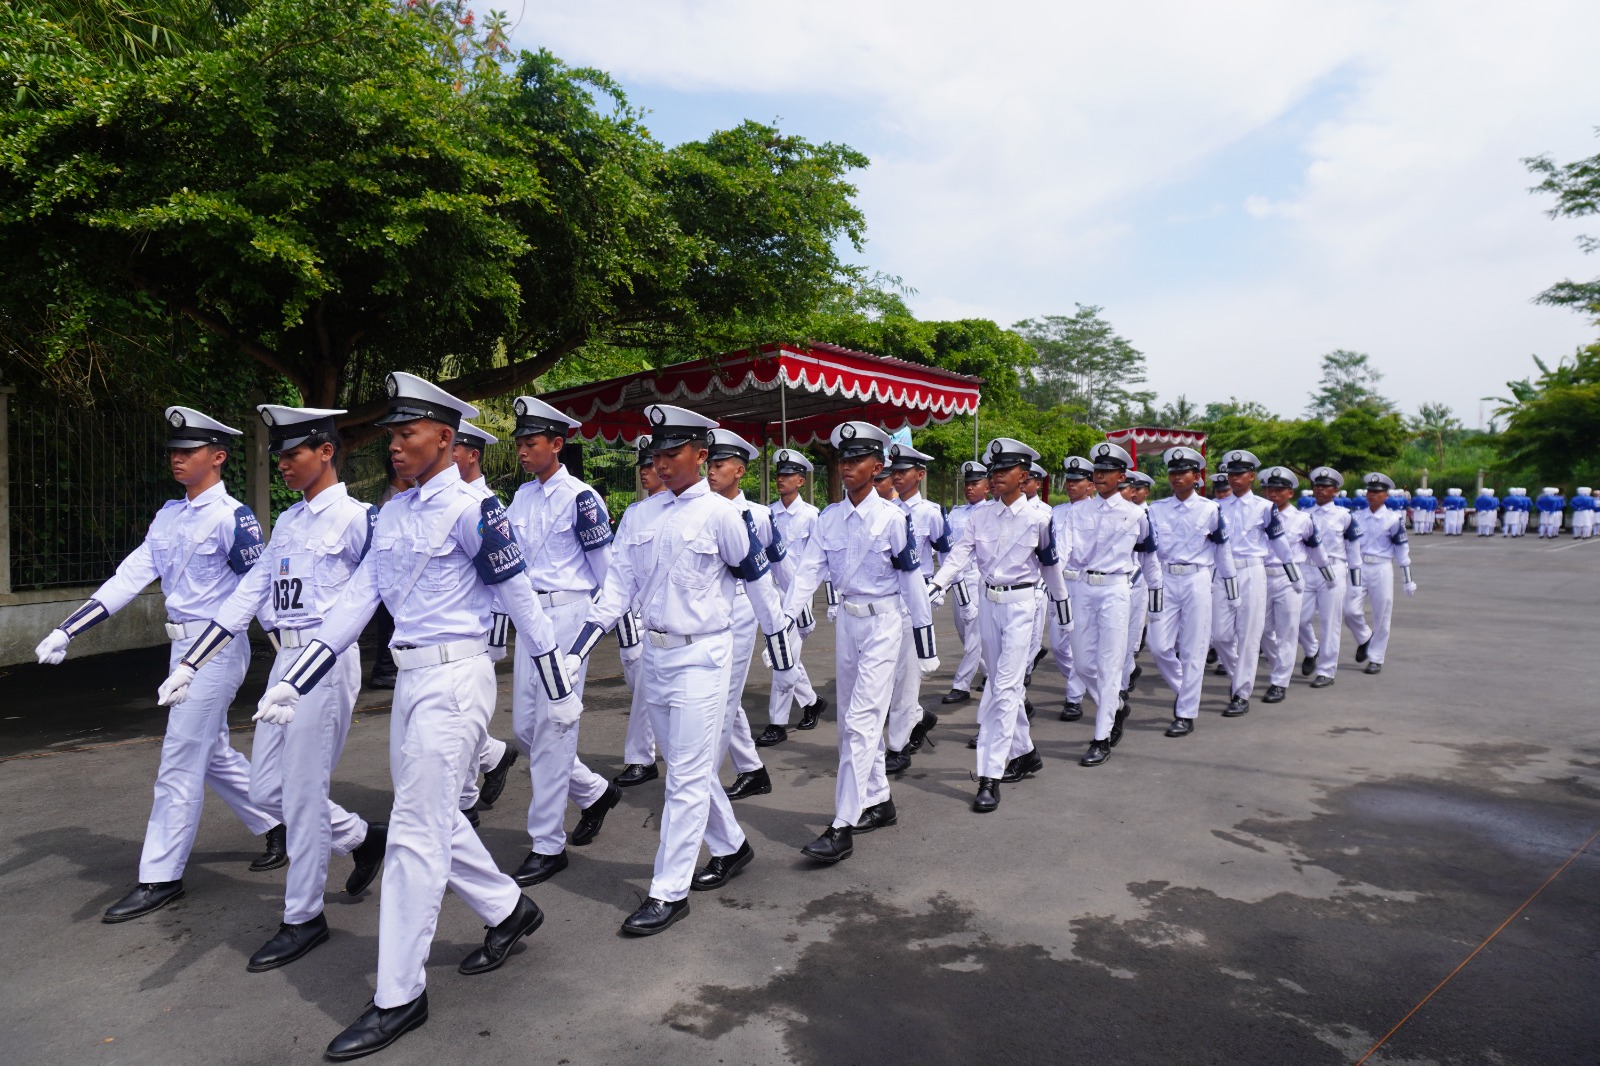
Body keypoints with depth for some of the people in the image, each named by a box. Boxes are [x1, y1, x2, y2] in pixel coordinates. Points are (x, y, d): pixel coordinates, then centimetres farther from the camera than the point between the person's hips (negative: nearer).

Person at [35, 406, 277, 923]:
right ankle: (277, 825, 31)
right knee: (212, 754, 17)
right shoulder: (169, 515, 10)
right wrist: (66, 631, 1)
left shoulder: (233, 518, -14)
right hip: (182, 647, 8)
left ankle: (160, 878, 8)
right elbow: (130, 576, 7)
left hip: (217, 648, -8)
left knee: (181, 763, -3)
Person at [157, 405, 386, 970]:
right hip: (284, 661, 8)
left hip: (327, 660, -8)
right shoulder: (286, 523, 14)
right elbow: (248, 595, 13)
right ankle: (363, 837, 32)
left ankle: (304, 918, 15)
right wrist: (189, 665, 10)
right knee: (266, 788, 13)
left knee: (303, 792, -1)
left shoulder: (357, 518, -9)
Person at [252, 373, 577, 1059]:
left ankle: (399, 998, 10)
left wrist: (560, 692, -5)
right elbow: (357, 599, 10)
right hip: (409, 678, 8)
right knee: (435, 818, 17)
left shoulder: (470, 509, -13)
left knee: (415, 833, -4)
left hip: (456, 677, -8)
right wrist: (293, 683, 4)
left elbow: (521, 600, -10)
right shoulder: (391, 514, 11)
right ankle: (509, 910, 38)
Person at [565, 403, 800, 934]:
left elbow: (757, 577, -2)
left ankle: (669, 892, 8)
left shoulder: (719, 514, -10)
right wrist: (587, 636, -3)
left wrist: (778, 633, 5)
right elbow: (620, 579, 6)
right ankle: (731, 845, 37)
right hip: (654, 652, 7)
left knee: (687, 776, -2)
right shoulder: (643, 514, 6)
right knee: (687, 766, 17)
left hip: (700, 655, -6)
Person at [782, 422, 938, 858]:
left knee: (861, 721, -10)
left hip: (883, 622, -6)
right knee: (852, 720, 14)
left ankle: (843, 827, -7)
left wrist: (925, 639, -5)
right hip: (847, 621, 6)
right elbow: (809, 569, -4)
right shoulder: (829, 517, 4)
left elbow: (912, 577, -7)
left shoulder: (893, 517, -10)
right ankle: (879, 802, 30)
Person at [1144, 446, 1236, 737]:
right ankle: (1184, 690, 26)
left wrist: (1232, 591, 7)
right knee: (1159, 646, -2)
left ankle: (1186, 714, 8)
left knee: (1192, 650, -1)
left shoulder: (1210, 509, 2)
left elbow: (1223, 550, 6)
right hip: (1166, 581, 2)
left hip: (1196, 581, -2)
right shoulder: (1156, 509, 7)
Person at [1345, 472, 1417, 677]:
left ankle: (1376, 659, 15)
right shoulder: (1357, 517, 6)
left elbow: (1402, 550, -1)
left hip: (1382, 569, -3)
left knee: (1381, 616, 3)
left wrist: (1407, 580, 0)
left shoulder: (1393, 520, -3)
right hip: (1358, 567, 3)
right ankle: (1365, 638, 24)